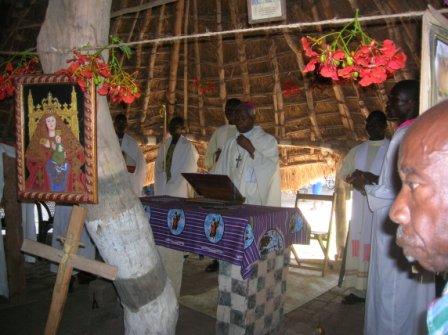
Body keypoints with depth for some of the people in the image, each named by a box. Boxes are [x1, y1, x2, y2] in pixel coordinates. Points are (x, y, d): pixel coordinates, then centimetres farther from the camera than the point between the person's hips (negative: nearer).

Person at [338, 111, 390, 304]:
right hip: (360, 207, 5)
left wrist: (374, 179, -20)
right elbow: (343, 173, 18)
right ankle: (358, 289, 13)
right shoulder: (357, 150, 16)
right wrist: (354, 178, -3)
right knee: (358, 247, 6)